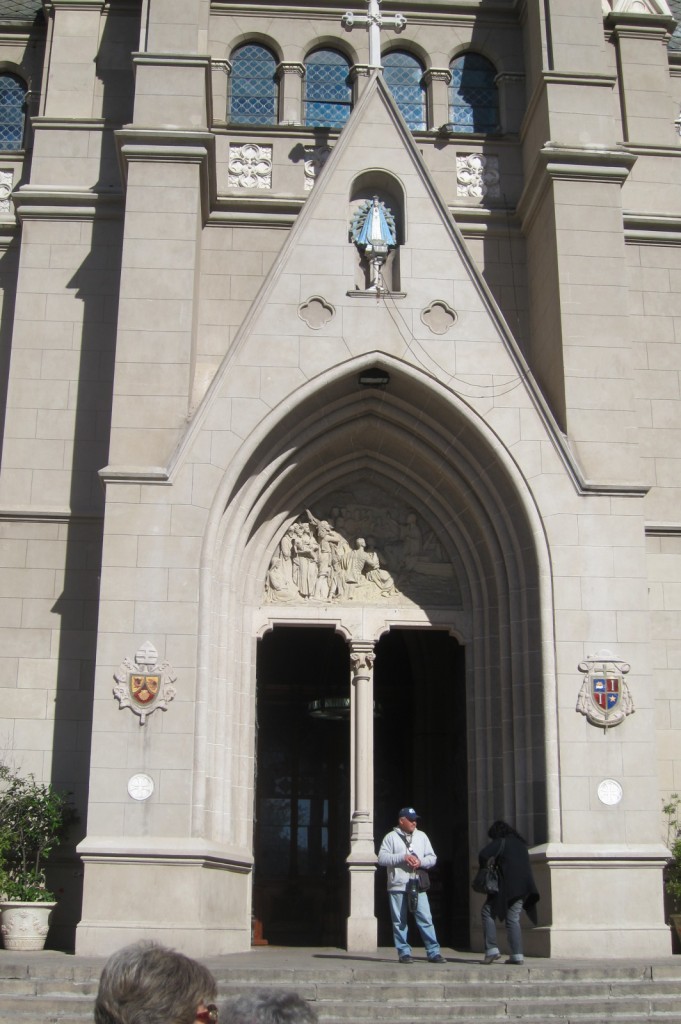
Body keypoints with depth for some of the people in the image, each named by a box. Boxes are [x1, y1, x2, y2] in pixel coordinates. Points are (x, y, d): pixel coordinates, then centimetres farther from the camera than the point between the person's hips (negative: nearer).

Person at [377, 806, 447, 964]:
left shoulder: (421, 836, 14)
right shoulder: (391, 837, 3)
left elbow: (432, 858, 13)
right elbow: (382, 858, -6)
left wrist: (421, 862, -8)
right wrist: (403, 857, -13)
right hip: (397, 886, -2)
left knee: (426, 919, -2)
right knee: (399, 921, 3)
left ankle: (434, 952, 1)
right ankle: (404, 952, 11)